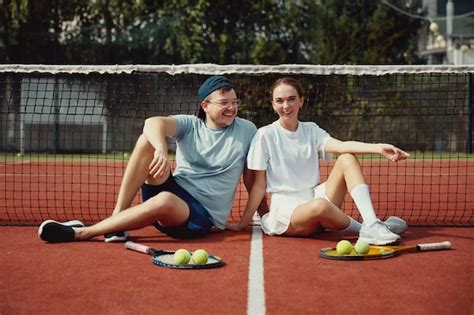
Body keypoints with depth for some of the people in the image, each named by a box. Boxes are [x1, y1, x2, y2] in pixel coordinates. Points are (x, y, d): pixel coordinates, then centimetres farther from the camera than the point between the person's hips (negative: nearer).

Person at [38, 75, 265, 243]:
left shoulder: (247, 131, 1)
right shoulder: (189, 125, 2)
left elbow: (252, 179, 7)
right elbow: (153, 122, -19)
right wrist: (161, 148, -40)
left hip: (201, 217, -3)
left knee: (165, 201, -40)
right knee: (147, 140, -19)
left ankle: (81, 232, -29)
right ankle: (117, 216, -26)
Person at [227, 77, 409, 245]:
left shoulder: (311, 130, 9)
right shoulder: (265, 135, -2)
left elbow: (341, 146, -11)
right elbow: (259, 185, 0)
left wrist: (379, 148, -28)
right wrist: (242, 224, -4)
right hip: (284, 210, -5)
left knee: (347, 159, -15)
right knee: (319, 205, -39)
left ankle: (372, 225, -28)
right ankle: (364, 229, -14)